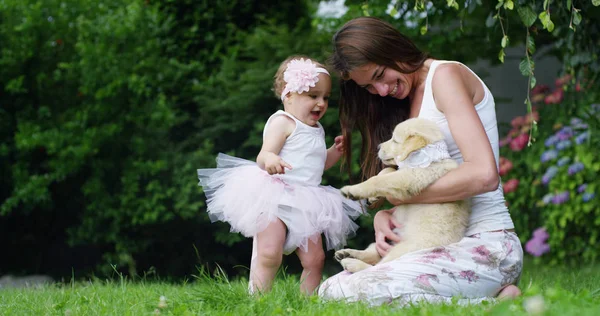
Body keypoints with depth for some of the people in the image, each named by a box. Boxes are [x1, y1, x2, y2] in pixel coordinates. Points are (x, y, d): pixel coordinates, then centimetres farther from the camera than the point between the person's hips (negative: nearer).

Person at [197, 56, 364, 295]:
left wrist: (335, 152, 16)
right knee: (268, 255, -17)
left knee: (314, 258, 1)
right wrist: (270, 159, -42)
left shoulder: (316, 130, 18)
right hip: (274, 199, -8)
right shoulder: (283, 122, -8)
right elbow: (263, 157, -19)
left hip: (305, 204, 8)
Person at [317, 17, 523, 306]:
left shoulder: (445, 75, -7)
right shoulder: (407, 99, 20)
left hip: (487, 245, -10)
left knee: (336, 292, -23)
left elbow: (484, 174, -20)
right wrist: (383, 216, -5)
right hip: (447, 243, 10)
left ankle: (491, 303, -13)